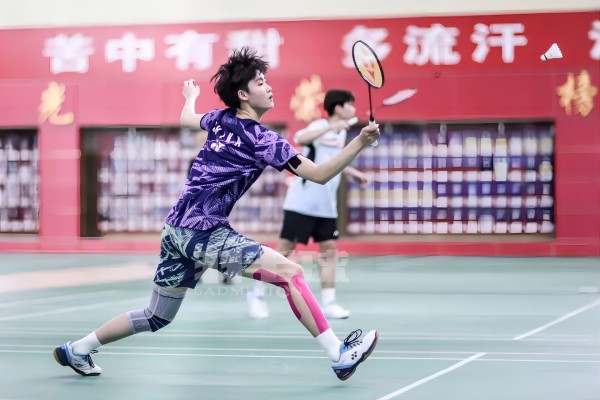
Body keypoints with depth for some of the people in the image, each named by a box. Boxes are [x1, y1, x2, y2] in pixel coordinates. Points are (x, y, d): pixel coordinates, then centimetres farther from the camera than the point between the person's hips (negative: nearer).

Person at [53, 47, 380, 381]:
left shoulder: (221, 119, 10)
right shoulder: (261, 140, -11)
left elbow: (187, 118, 34)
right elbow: (320, 174, -17)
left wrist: (191, 96, 55)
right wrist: (360, 143, -22)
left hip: (178, 229, 9)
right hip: (204, 232, -9)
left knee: (158, 317, 21)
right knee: (290, 273, -14)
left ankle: (77, 350, 30)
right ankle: (340, 355, -17)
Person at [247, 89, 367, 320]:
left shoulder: (342, 132, 12)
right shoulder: (319, 125, -11)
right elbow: (300, 139, -35)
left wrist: (352, 172, 21)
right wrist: (331, 126, -39)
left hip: (326, 206, 7)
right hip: (303, 202, -7)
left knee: (329, 249, 1)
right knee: (285, 248, -4)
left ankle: (328, 303, 3)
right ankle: (257, 294, 7)